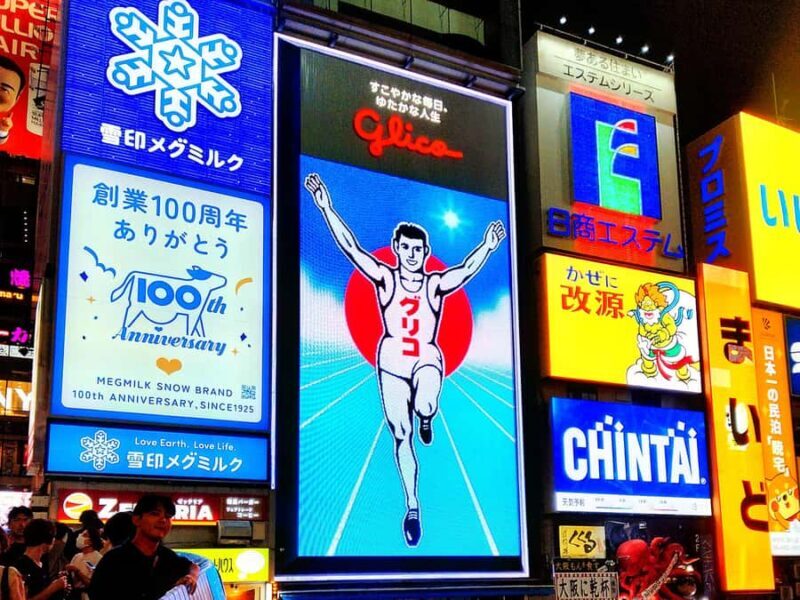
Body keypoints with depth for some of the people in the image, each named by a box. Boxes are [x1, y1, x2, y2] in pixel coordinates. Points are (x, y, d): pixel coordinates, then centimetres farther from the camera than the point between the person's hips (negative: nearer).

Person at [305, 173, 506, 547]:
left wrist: (487, 246, -34)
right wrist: (326, 208, -18)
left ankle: (426, 417, 7)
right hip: (391, 360, 1)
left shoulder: (436, 285, -1)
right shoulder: (385, 278, -1)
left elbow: (467, 269, -17)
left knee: (425, 406, -33)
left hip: (427, 359, -1)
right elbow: (350, 246, -9)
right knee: (401, 436, 3)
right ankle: (412, 506, 16)